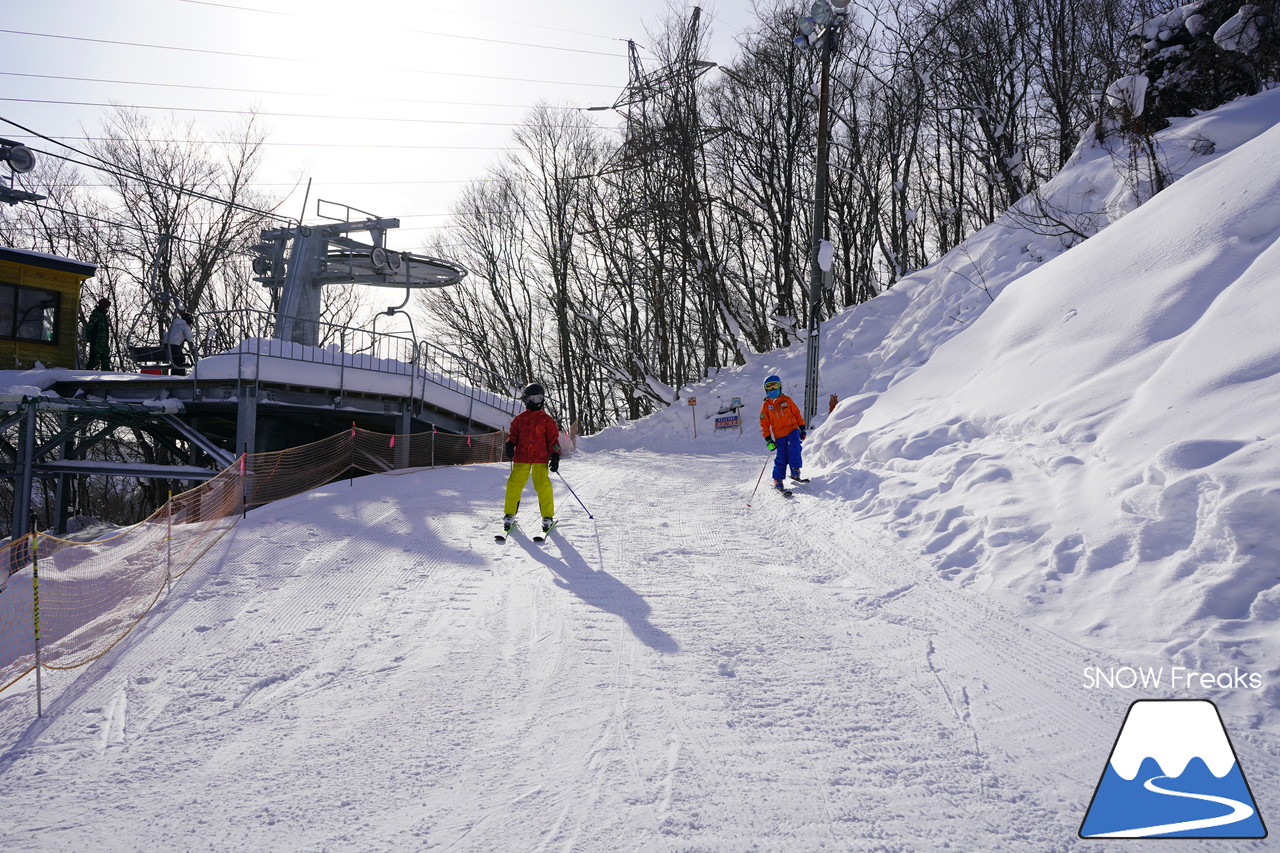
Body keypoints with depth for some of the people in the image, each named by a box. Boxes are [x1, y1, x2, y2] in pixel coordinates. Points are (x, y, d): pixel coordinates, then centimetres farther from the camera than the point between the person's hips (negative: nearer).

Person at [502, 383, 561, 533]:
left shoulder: (546, 420, 6)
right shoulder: (519, 419, 13)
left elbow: (553, 439, 5)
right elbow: (513, 435, 17)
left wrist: (555, 457, -3)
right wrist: (509, 445, -5)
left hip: (540, 459, -2)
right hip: (521, 458, 3)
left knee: (542, 486, -10)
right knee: (514, 485, -2)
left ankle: (548, 516, -1)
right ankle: (509, 514, 8)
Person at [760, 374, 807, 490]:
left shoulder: (787, 400, 5)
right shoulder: (766, 405, 5)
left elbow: (797, 413, 11)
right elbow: (764, 424, 7)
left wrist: (802, 429, 8)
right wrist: (768, 439, 0)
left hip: (792, 429, 0)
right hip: (779, 435, 0)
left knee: (794, 449, -23)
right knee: (782, 457, -3)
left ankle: (795, 473, -16)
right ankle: (777, 480, 9)